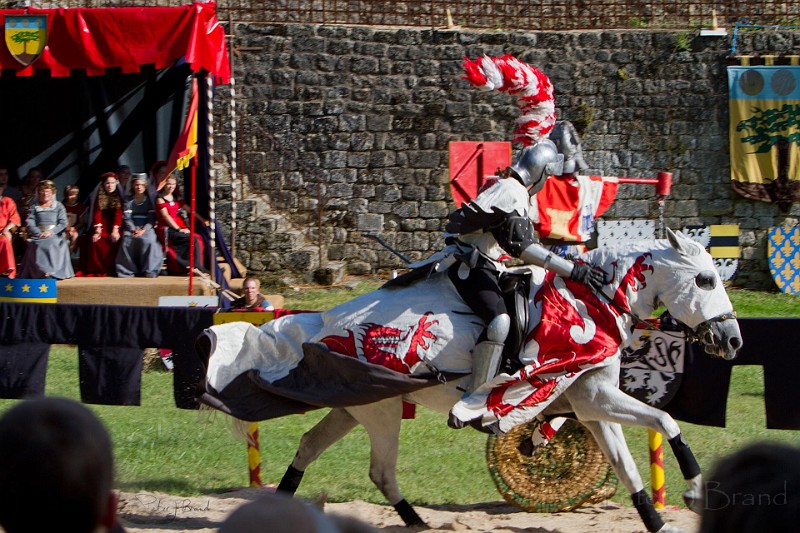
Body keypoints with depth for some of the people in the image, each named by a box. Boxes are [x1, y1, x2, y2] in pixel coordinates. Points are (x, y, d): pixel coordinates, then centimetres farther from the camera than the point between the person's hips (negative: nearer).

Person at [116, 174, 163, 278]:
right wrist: (133, 230, -14)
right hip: (132, 228, 1)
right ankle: (127, 270, -22)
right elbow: (127, 219, 4)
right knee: (127, 241, -31)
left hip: (146, 228, -1)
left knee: (149, 241, -33)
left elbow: (152, 219, 3)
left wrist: (143, 230, -13)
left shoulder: (149, 201, 12)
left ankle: (150, 271, -25)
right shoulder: (129, 202, 13)